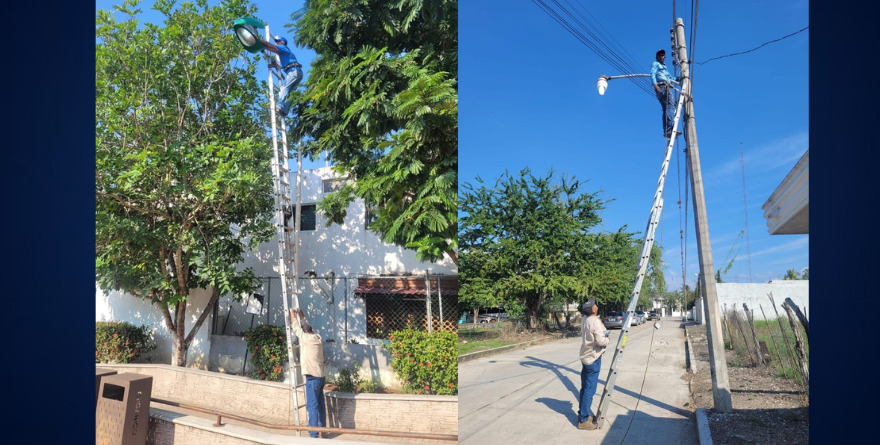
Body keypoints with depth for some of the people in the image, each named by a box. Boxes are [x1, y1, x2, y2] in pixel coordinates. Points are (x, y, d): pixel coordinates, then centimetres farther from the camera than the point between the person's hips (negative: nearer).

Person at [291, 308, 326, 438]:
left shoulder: (306, 338, -12)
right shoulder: (317, 338, 9)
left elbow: (296, 327, -2)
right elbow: (305, 325, 24)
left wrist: (292, 313, 11)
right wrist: (301, 314, 31)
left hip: (312, 378, -8)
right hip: (320, 377, 8)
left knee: (312, 407, -5)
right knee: (320, 405, 15)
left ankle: (314, 434, -3)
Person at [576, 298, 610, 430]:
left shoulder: (584, 319, 4)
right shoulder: (595, 322, -21)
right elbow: (601, 341, -23)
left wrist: (603, 334, 7)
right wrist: (607, 339, -2)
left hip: (585, 356, 8)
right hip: (593, 358, -8)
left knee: (585, 388, 17)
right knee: (589, 390, -4)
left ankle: (583, 413, 27)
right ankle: (583, 420, 0)